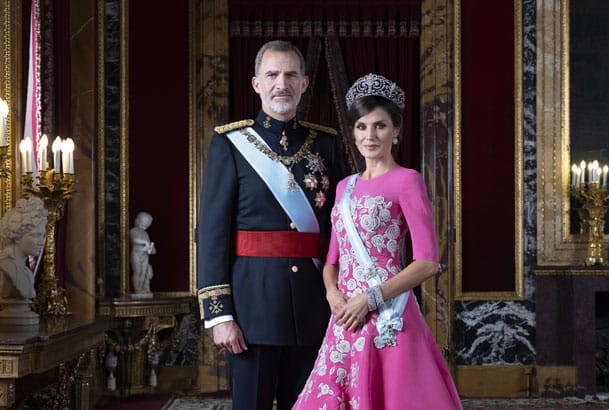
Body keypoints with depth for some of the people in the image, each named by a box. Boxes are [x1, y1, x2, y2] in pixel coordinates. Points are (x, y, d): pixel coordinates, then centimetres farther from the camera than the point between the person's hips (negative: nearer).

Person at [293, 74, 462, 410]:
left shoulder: (406, 181, -5)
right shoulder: (345, 187, 15)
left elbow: (428, 262, -11)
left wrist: (369, 299, -13)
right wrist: (333, 293, -2)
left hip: (385, 317, -6)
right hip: (346, 321, 6)